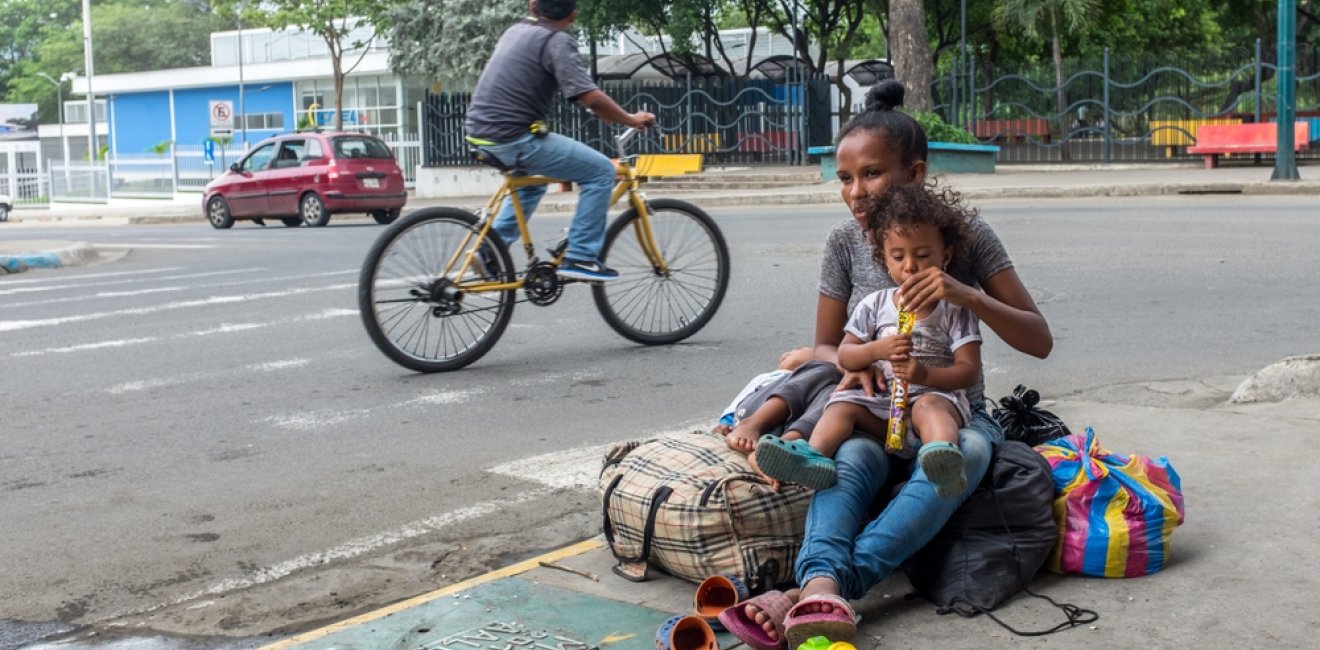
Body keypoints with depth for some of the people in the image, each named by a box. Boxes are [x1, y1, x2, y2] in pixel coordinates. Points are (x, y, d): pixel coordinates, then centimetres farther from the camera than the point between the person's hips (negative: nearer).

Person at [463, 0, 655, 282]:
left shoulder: (516, 30, 16)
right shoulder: (557, 40, -10)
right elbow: (591, 99, -18)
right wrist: (631, 120, -3)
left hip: (481, 132, 9)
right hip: (512, 137, -9)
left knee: (531, 180, 36)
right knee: (601, 170, -1)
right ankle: (579, 258, -1)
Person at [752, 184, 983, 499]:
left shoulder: (955, 310, 5)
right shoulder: (875, 305, 13)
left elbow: (969, 370, -3)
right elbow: (844, 356, 9)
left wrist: (926, 375, -22)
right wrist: (877, 349, -13)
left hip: (936, 394, -4)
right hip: (881, 399, 4)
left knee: (929, 405, -37)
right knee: (843, 404, -22)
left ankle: (944, 453, -68)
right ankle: (814, 455, -47)